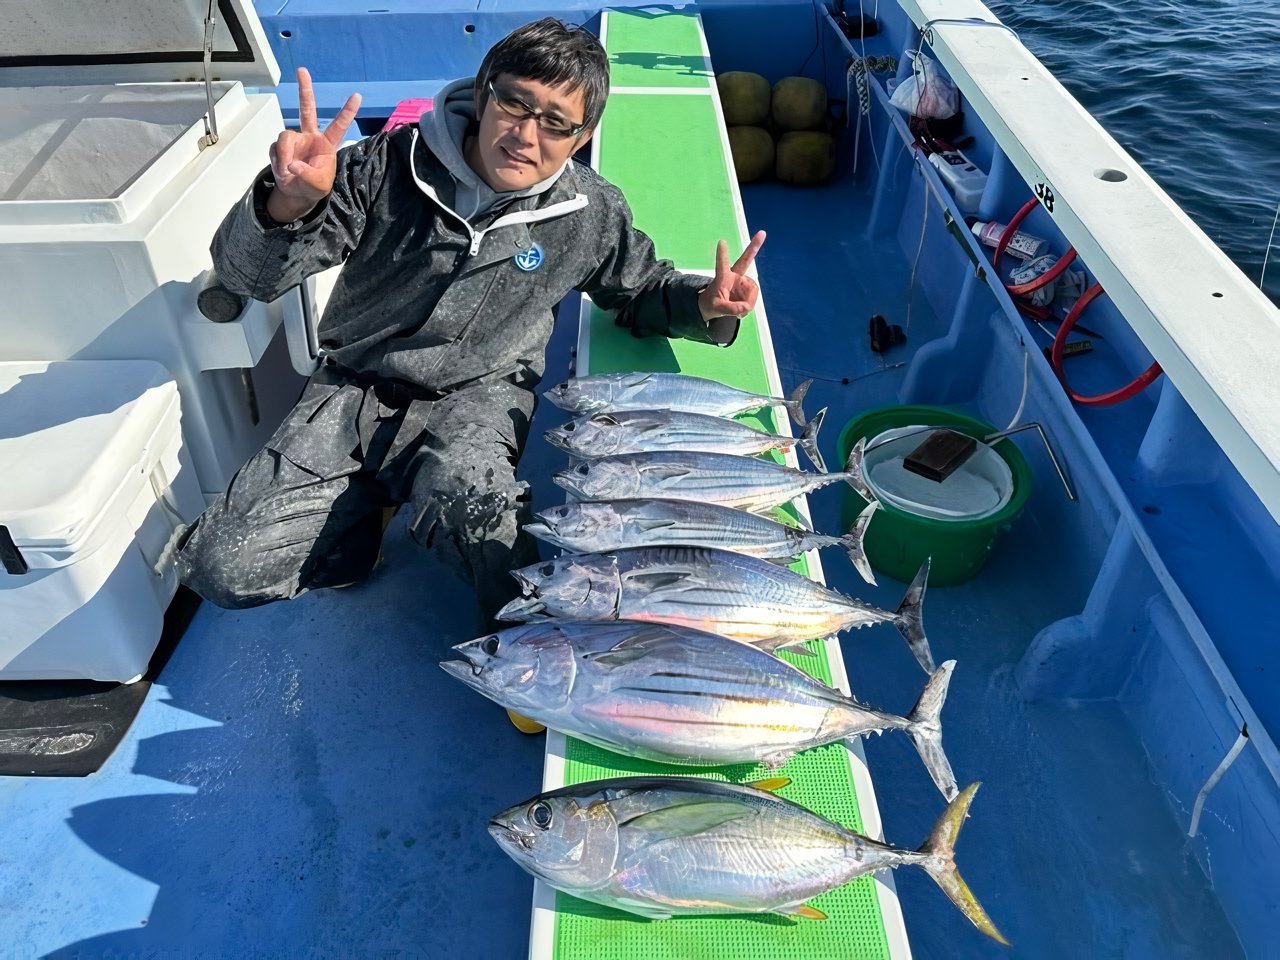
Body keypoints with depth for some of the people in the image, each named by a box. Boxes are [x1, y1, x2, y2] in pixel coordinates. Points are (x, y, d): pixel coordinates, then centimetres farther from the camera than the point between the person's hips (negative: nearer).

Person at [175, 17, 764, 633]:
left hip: (479, 394, -1)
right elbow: (248, 275, -12)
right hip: (355, 388, 1)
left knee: (461, 488, -39)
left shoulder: (589, 213, -5)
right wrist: (288, 204, -36)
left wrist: (704, 305, -11)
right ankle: (368, 513, 15)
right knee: (224, 569, -12)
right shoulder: (390, 166, -11)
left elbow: (643, 291, 13)